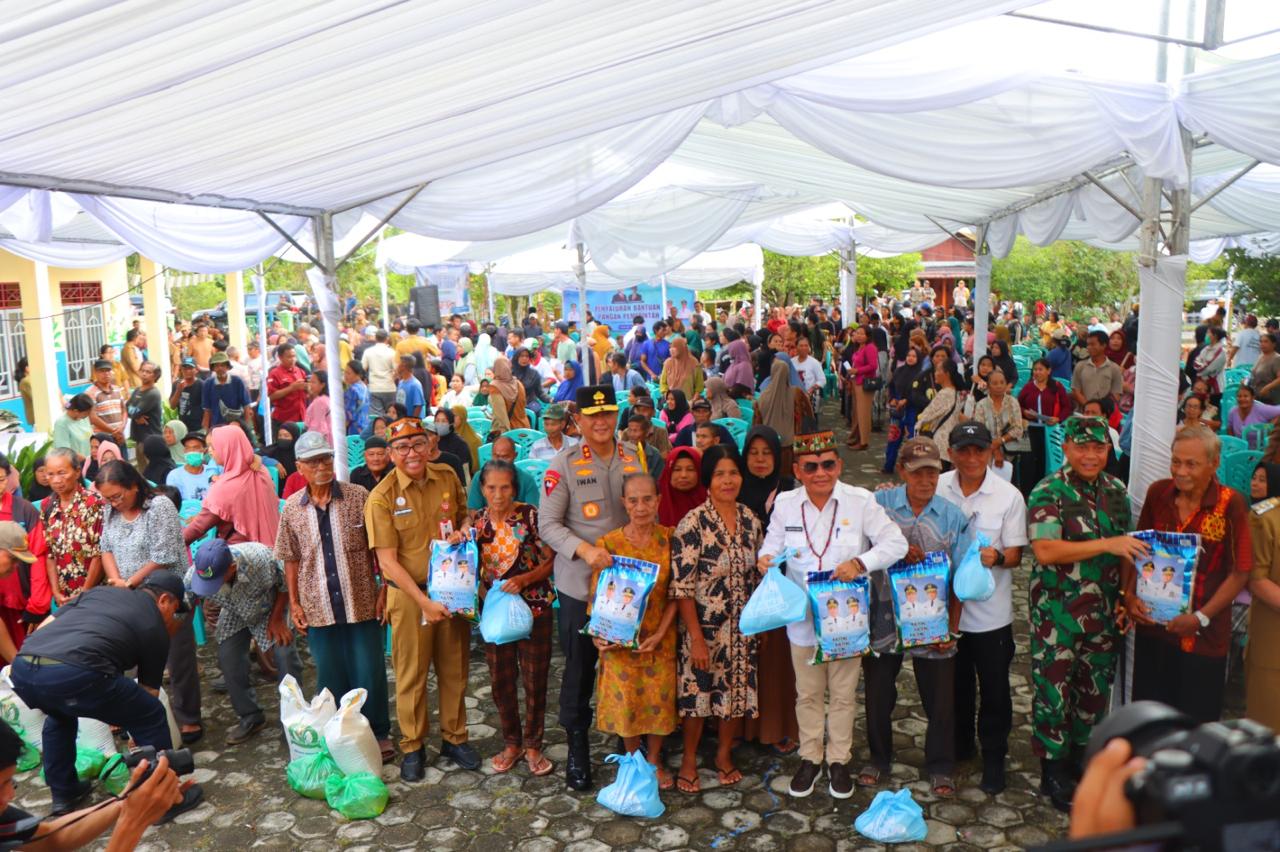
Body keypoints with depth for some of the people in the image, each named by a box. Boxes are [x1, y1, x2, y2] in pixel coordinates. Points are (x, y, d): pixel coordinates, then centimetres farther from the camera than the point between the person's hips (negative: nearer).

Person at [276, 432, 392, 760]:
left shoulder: (359, 497, -6)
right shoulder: (292, 509, 1)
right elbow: (291, 560, 8)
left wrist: (384, 590, -6)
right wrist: (294, 603, 4)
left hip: (362, 603, -2)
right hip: (318, 608, 2)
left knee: (369, 672, 6)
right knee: (330, 677, 13)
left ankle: (378, 734, 24)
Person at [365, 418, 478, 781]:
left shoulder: (447, 476, -2)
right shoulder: (382, 498, -13)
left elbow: (465, 515, 16)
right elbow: (387, 561, -14)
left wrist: (463, 530, -8)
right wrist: (424, 601, -18)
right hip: (409, 594, -3)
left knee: (454, 668, 14)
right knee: (412, 673, 9)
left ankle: (454, 737, 32)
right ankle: (412, 746, 27)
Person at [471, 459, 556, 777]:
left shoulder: (530, 516, -11)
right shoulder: (476, 521, 1)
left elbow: (551, 561, -9)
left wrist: (524, 579, -22)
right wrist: (480, 591, -7)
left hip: (534, 607, -3)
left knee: (535, 678, 5)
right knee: (501, 679, 11)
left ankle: (533, 745, 23)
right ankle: (511, 743, 30)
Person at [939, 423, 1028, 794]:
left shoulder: (1009, 496, -10)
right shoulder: (937, 488, -5)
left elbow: (1016, 554, -7)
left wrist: (997, 557, -28)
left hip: (990, 612, -2)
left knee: (994, 689, 10)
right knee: (955, 683, 20)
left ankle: (993, 758, 29)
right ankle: (959, 745, 41)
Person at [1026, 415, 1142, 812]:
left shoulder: (1116, 490, 6)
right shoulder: (1049, 492, -13)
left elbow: (1129, 547, 16)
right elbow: (1045, 550, -24)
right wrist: (1107, 544, -27)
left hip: (1104, 611, 6)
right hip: (1058, 612, -6)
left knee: (1095, 687, 16)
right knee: (1054, 689, 3)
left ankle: (1078, 758, 34)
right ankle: (1055, 774, 20)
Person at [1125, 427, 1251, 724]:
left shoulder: (1231, 504, -12)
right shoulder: (1158, 492, -1)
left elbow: (1240, 572, -9)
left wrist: (1201, 617, -14)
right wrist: (1130, 595, -3)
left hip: (1203, 636, -3)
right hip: (1152, 626, 4)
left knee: (1197, 721, 10)